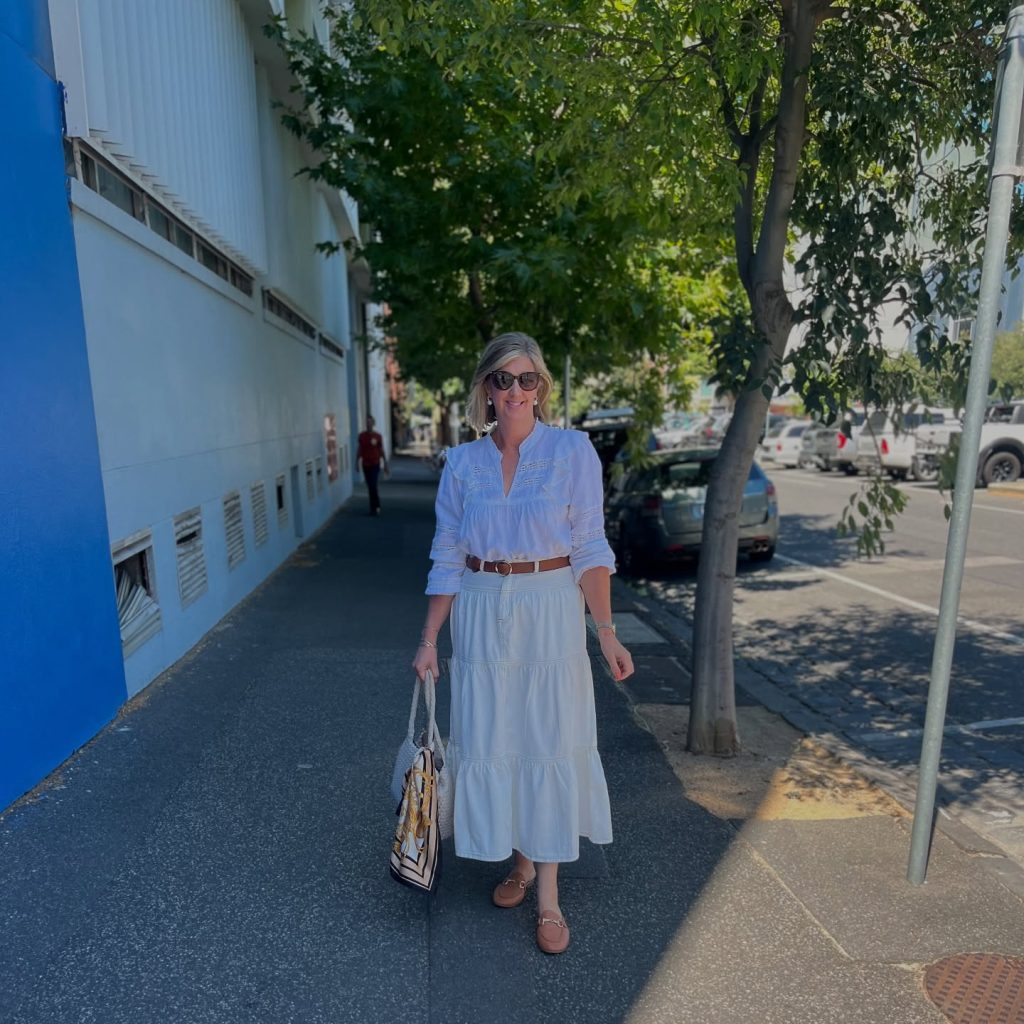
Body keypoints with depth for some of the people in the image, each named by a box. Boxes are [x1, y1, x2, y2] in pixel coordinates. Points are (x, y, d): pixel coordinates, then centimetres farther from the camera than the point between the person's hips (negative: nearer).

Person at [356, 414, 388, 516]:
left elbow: (381, 451, 1)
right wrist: (357, 462, 7)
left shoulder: (377, 436, -5)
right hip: (365, 465, 3)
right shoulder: (361, 436, 2)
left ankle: (374, 508, -1)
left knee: (373, 486, -12)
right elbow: (360, 450, 10)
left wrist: (385, 464, 1)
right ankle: (376, 507, 21)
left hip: (375, 464, -3)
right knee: (370, 487, 9)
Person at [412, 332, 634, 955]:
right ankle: (520, 862, 37)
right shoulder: (463, 463, 2)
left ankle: (549, 896, 24)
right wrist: (429, 640, 4)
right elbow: (448, 558, 5)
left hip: (551, 611, -2)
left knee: (551, 742, 5)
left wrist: (607, 633, -8)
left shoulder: (572, 450, -5)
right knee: (491, 741, 11)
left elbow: (589, 549, -4)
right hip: (482, 615, 3)